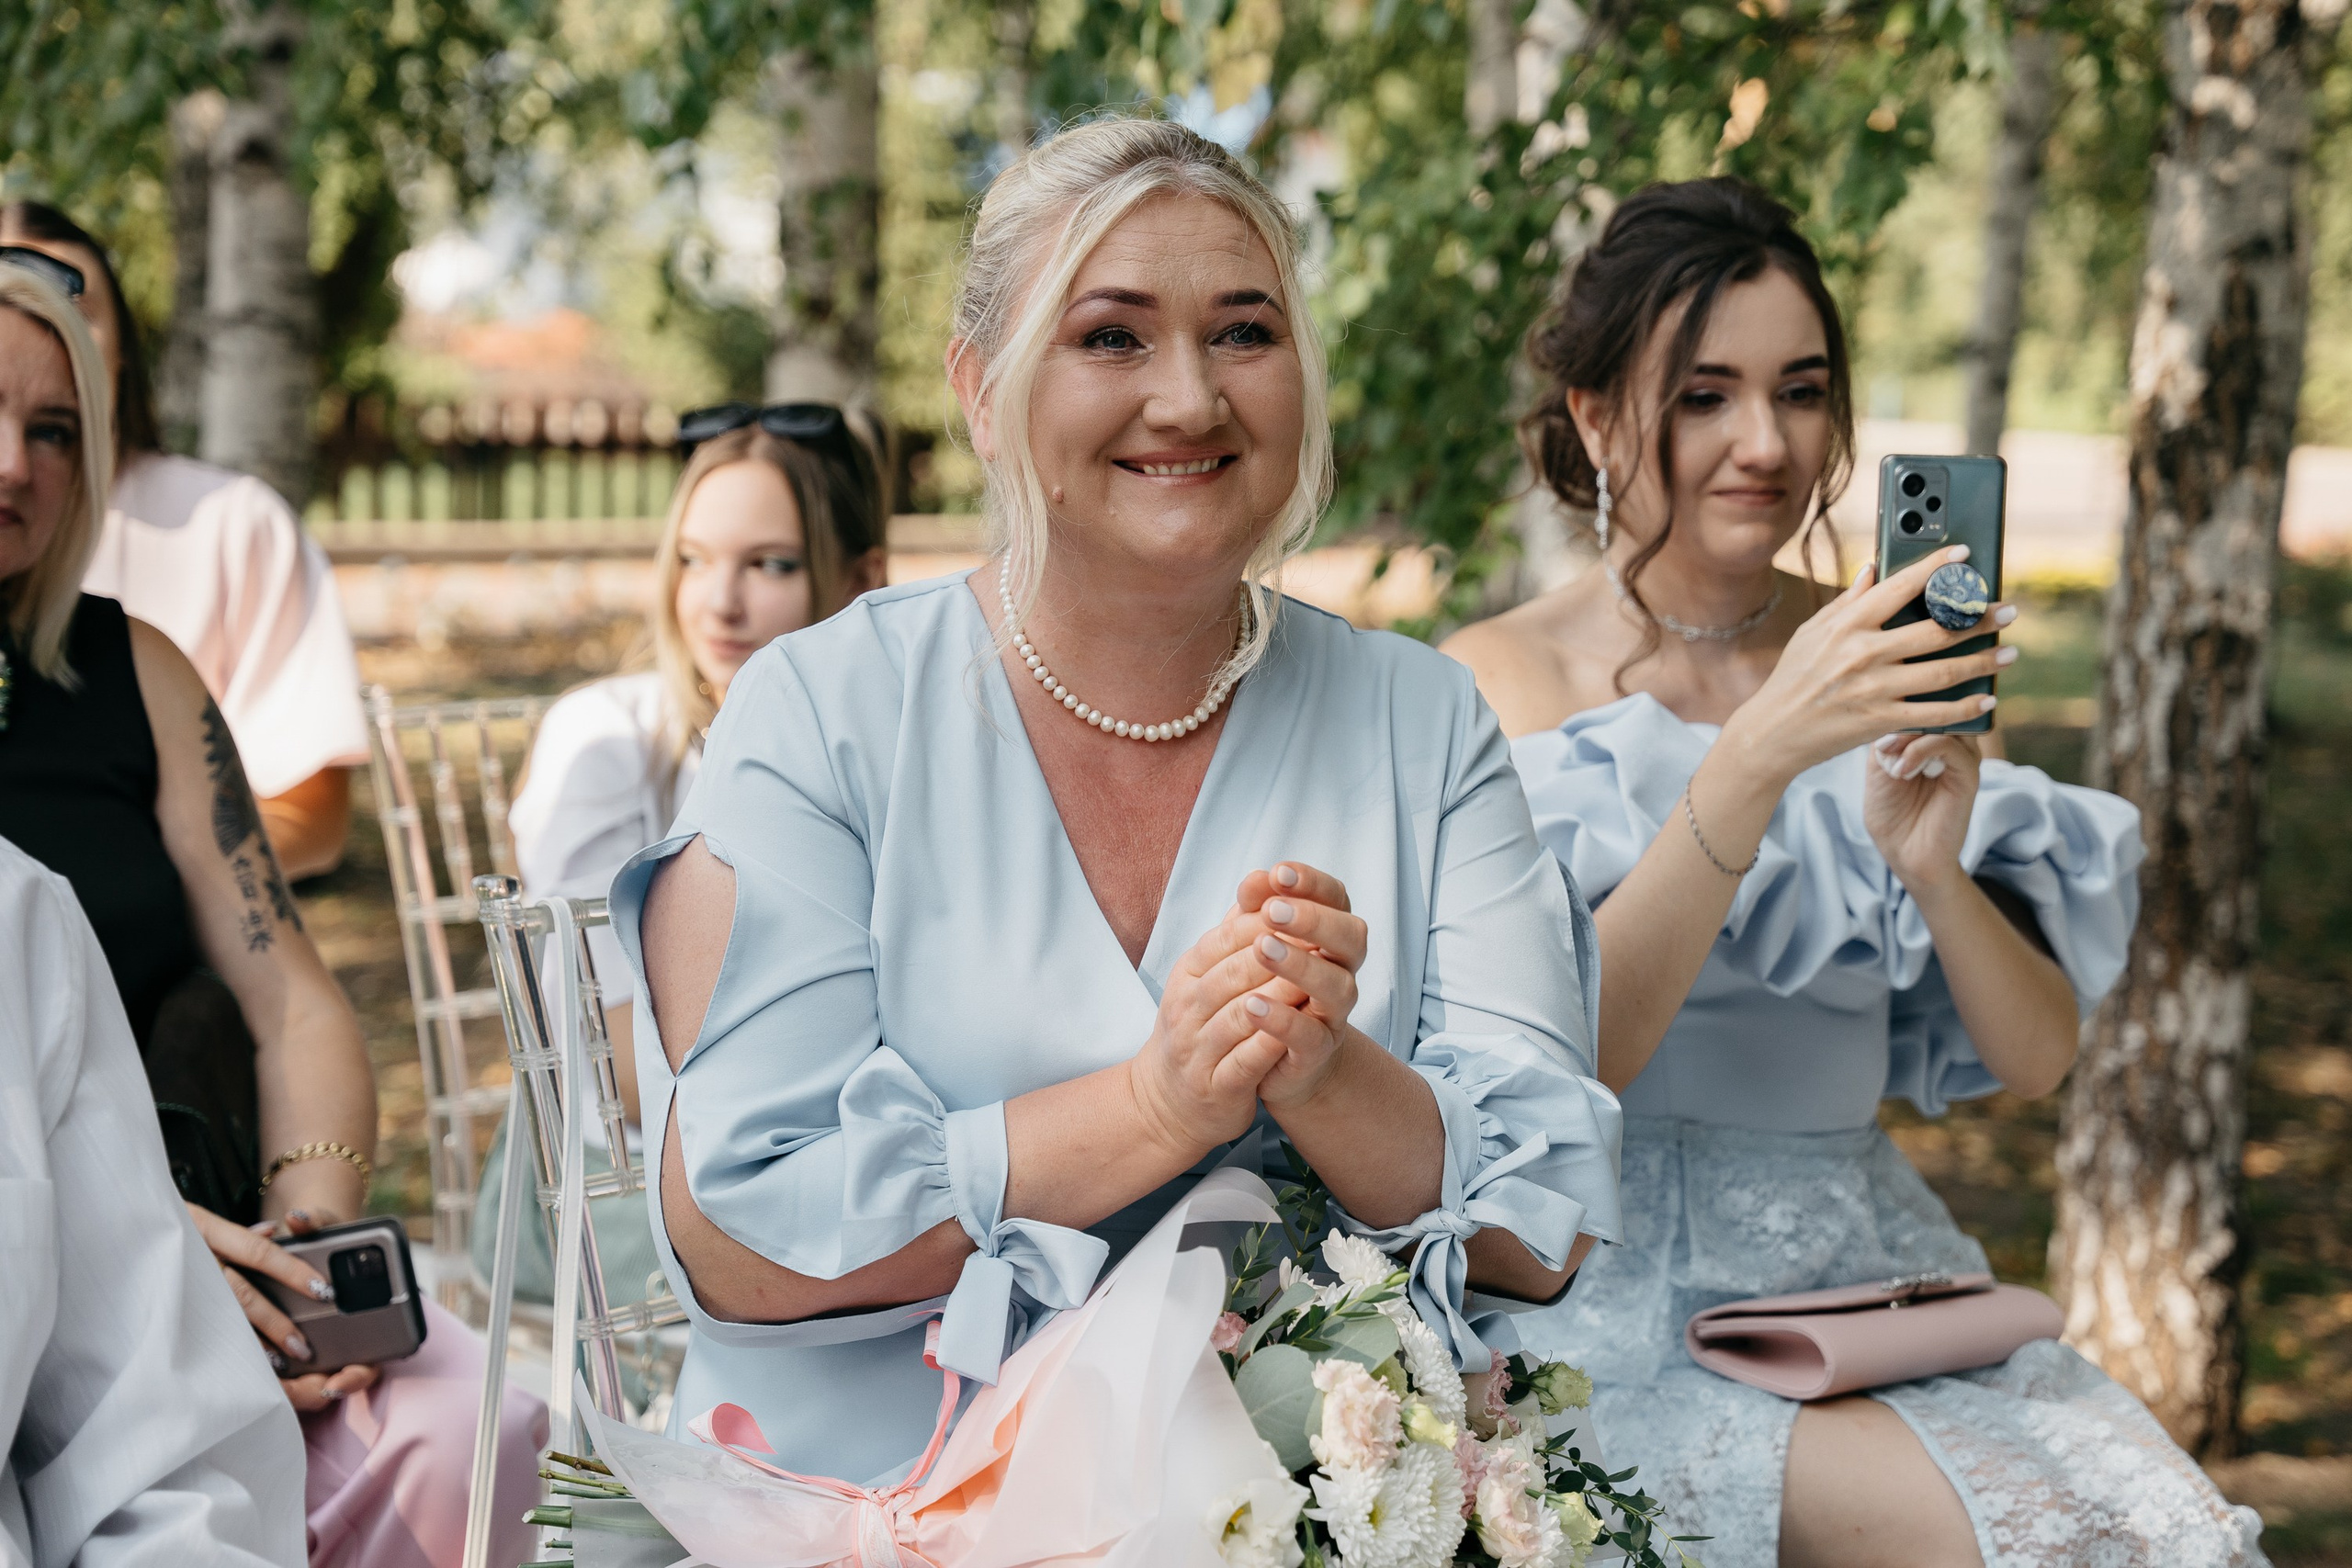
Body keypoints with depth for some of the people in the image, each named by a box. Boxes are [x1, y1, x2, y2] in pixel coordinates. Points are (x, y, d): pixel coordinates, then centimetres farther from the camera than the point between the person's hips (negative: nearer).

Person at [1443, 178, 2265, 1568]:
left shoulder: (1879, 664, 10)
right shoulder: (1508, 675, -2)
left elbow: (2039, 1057, 6)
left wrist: (1935, 867, -15)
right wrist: (1757, 756, -26)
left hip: (1873, 1279, 4)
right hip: (1623, 1313, -4)